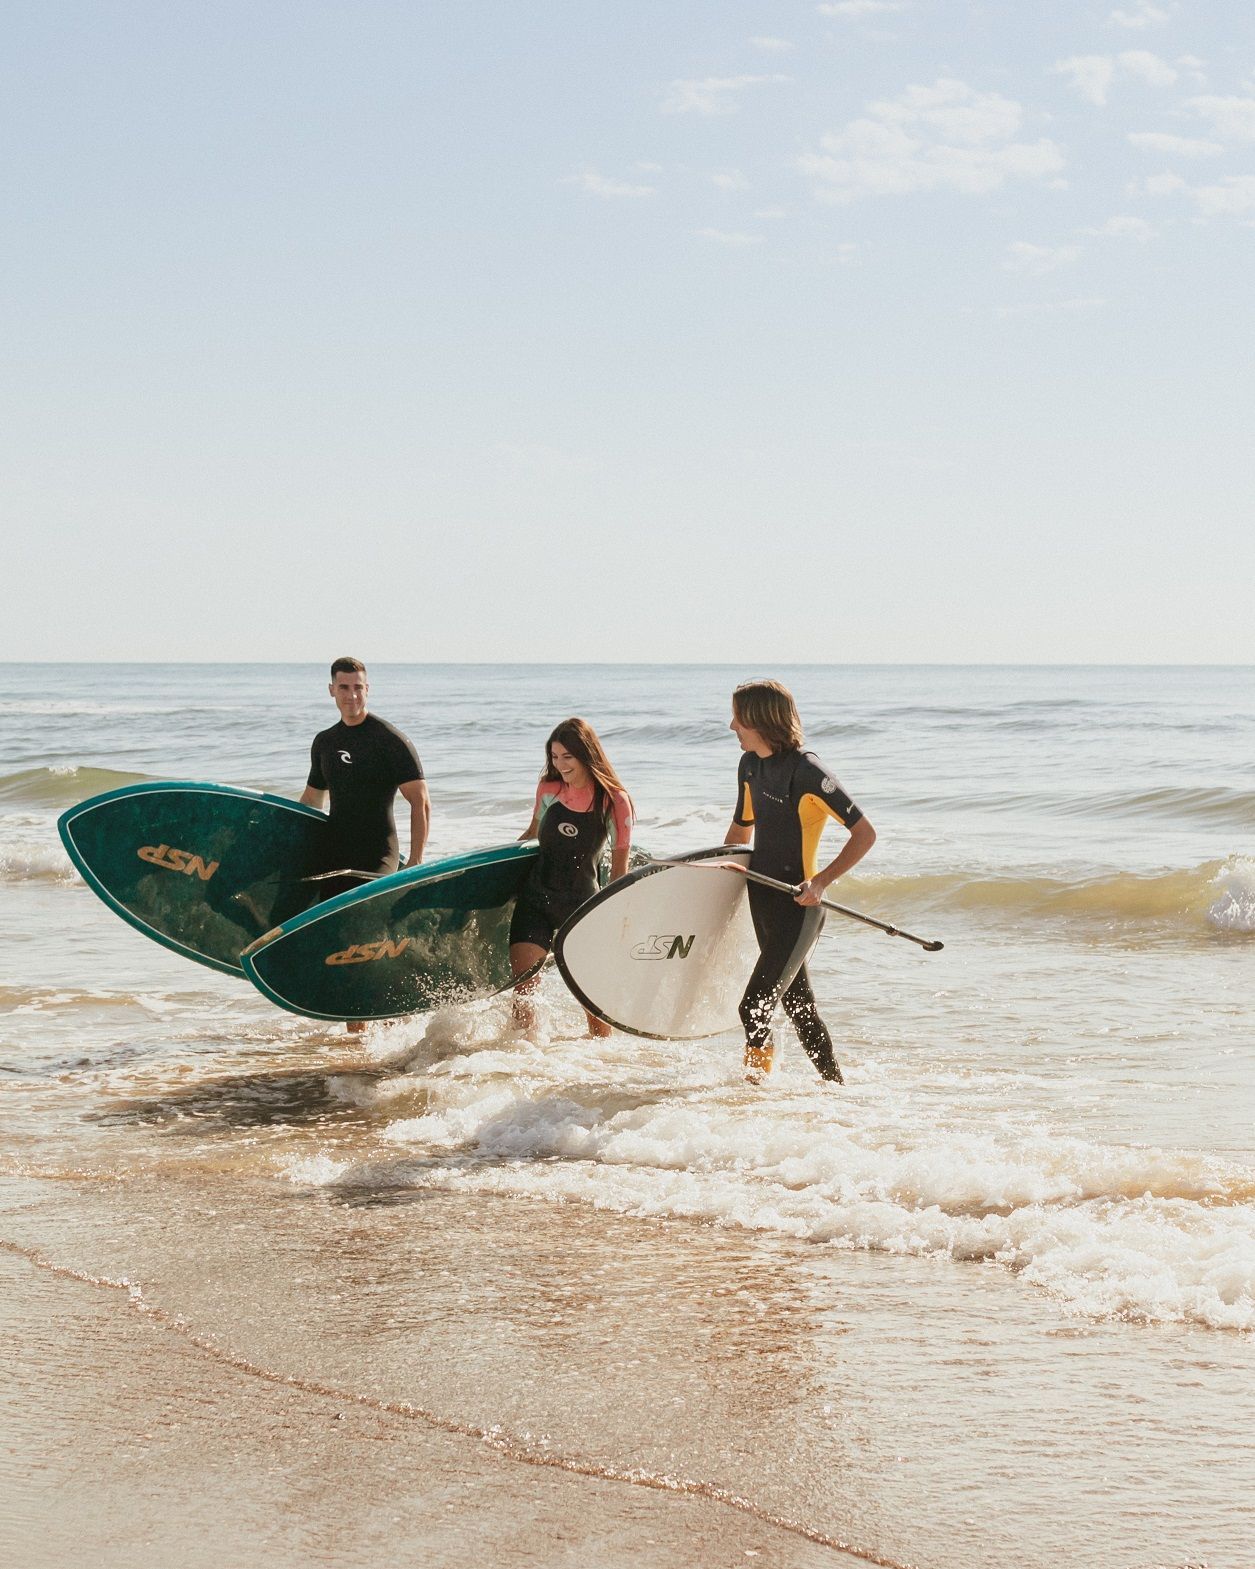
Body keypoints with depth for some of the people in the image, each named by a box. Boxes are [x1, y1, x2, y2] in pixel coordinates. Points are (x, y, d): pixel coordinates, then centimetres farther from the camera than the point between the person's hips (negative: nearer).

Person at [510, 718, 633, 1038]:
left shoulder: (614, 801, -7)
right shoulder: (548, 790, 2)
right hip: (536, 898, 3)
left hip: (582, 903, -2)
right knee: (521, 984, -9)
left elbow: (619, 865, -1)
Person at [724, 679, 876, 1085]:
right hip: (761, 897, 8)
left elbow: (864, 833, -17)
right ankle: (835, 1085, 25)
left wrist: (821, 881, -24)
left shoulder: (807, 771, -18)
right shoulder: (750, 765, 7)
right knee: (798, 1005, 14)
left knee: (755, 1007, -13)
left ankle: (755, 1079, 2)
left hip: (796, 905, -8)